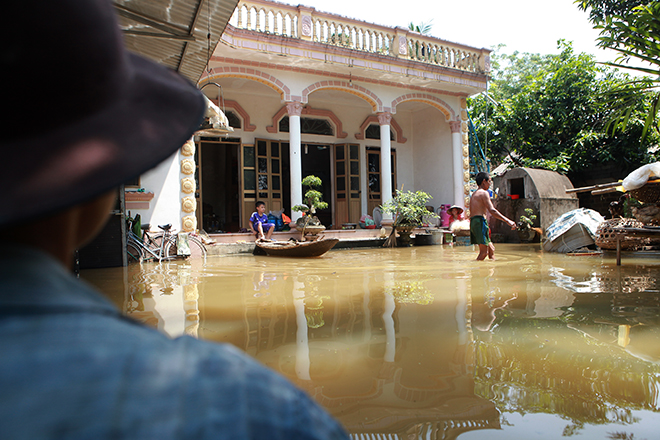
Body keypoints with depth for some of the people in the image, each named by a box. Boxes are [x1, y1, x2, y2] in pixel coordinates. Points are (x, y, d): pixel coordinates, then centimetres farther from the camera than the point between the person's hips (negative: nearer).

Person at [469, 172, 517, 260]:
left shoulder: (474, 195, 23)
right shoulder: (484, 193, -5)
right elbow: (492, 211, -17)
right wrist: (508, 221, -17)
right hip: (480, 222, -10)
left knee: (491, 249, 13)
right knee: (484, 252, -11)